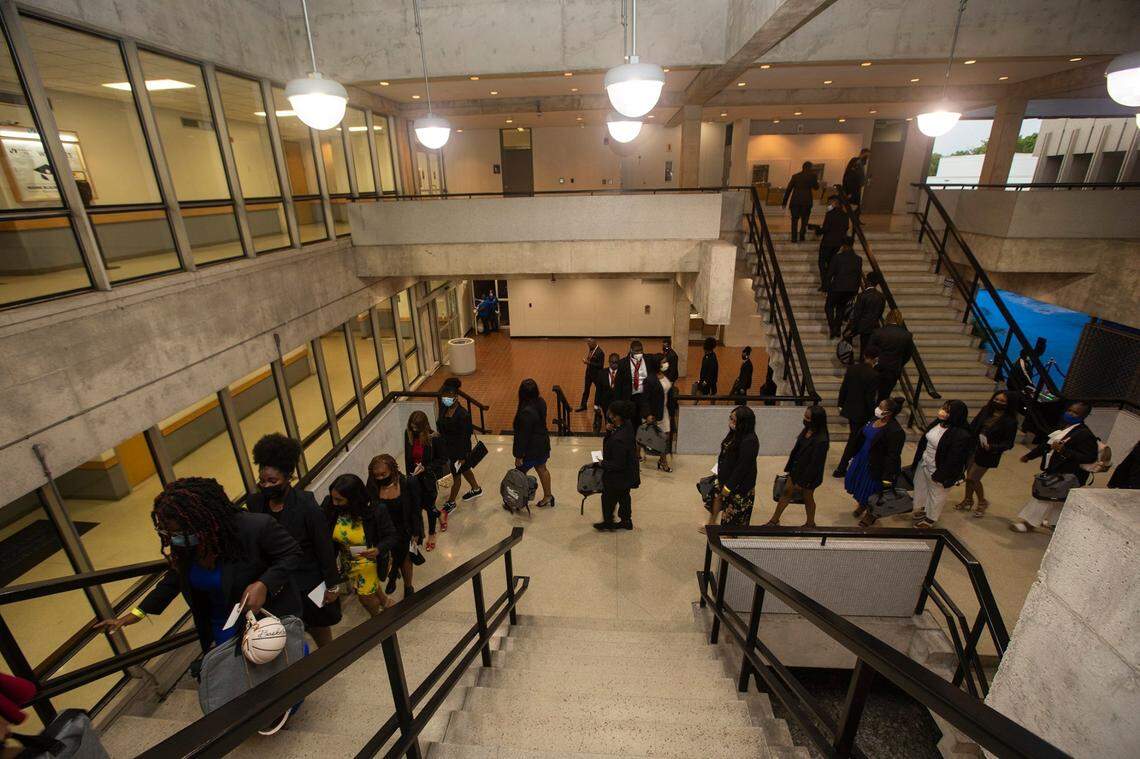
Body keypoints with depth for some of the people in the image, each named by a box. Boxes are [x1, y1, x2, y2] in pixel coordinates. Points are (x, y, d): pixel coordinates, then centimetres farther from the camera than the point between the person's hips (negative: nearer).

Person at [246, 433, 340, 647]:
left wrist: (332, 585, -10)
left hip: (307, 583, -3)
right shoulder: (254, 502, -10)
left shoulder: (307, 506, -24)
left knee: (318, 627, 18)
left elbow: (325, 549, -17)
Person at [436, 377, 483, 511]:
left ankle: (451, 502, 32)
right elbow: (440, 426, 8)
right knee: (465, 470, 26)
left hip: (459, 450, -7)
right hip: (447, 447, 7)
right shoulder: (443, 408, -6)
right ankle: (476, 489, 48)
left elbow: (466, 436, -21)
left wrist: (463, 456, -16)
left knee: (456, 475, 13)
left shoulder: (462, 414, -27)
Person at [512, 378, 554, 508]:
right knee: (542, 469, 23)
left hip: (531, 448, -8)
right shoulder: (541, 402, -7)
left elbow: (523, 435, -24)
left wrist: (519, 456, -14)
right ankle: (548, 497, 38)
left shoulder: (526, 412, -32)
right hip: (543, 443, 8)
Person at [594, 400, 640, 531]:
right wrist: (609, 431, -15)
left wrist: (603, 463, -14)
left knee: (608, 499, 17)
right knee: (624, 497, 26)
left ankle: (607, 523, 39)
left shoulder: (619, 439, -38)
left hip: (617, 478, -8)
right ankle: (626, 521, 45)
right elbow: (610, 441, 4)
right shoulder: (627, 425, -11)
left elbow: (617, 465, -29)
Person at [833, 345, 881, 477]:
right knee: (854, 440, 5)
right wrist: (872, 416, -7)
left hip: (849, 409, 6)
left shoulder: (851, 368, -3)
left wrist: (841, 404, 16)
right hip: (862, 413, -6)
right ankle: (840, 469, 8)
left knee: (854, 436, 23)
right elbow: (871, 398, -18)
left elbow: (843, 388, 4)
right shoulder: (873, 375, -20)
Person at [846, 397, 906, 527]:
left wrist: (888, 476, -21)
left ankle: (870, 513, 40)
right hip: (863, 459, 7)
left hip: (877, 466, -7)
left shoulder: (895, 431, -29)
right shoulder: (875, 419, -5)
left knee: (872, 490, 13)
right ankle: (861, 503, 52)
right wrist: (855, 456, 17)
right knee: (859, 482, 23)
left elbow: (893, 456, -25)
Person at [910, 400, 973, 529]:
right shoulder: (938, 422, -8)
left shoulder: (962, 435, -31)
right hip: (924, 463, 7)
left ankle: (930, 519, 41)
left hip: (938, 470, -7)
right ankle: (920, 509, 52)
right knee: (920, 487, 27)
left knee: (936, 495, 17)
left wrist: (940, 475, -19)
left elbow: (954, 460, -26)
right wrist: (917, 459, 13)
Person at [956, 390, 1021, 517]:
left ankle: (982, 502, 28)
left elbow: (1008, 444, -12)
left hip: (987, 454, -4)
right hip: (973, 448, 4)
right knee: (969, 475, 15)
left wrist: (991, 447, -27)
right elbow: (973, 426, 1)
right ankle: (968, 500, 36)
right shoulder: (986, 410, -3)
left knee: (972, 478, 2)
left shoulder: (1010, 422, -14)